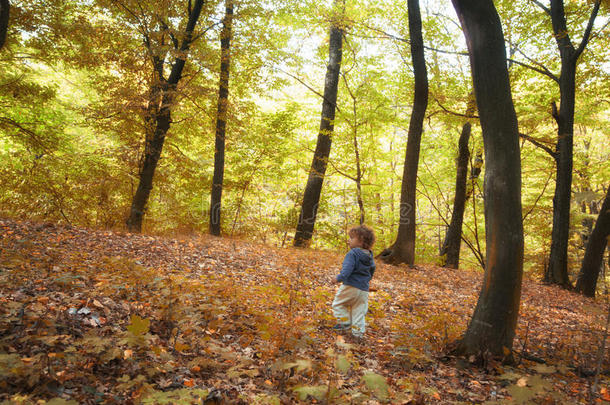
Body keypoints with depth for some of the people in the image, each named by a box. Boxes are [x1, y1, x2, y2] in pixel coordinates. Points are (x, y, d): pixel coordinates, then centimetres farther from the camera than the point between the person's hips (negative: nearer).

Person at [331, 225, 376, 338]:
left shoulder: (352, 254, -16)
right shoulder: (369, 256, 10)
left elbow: (347, 270, -27)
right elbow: (372, 269, 25)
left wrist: (339, 278, -22)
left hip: (351, 287, -7)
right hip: (364, 289, 7)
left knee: (338, 303, 14)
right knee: (359, 311, 14)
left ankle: (344, 322, 10)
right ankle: (358, 331, 16)